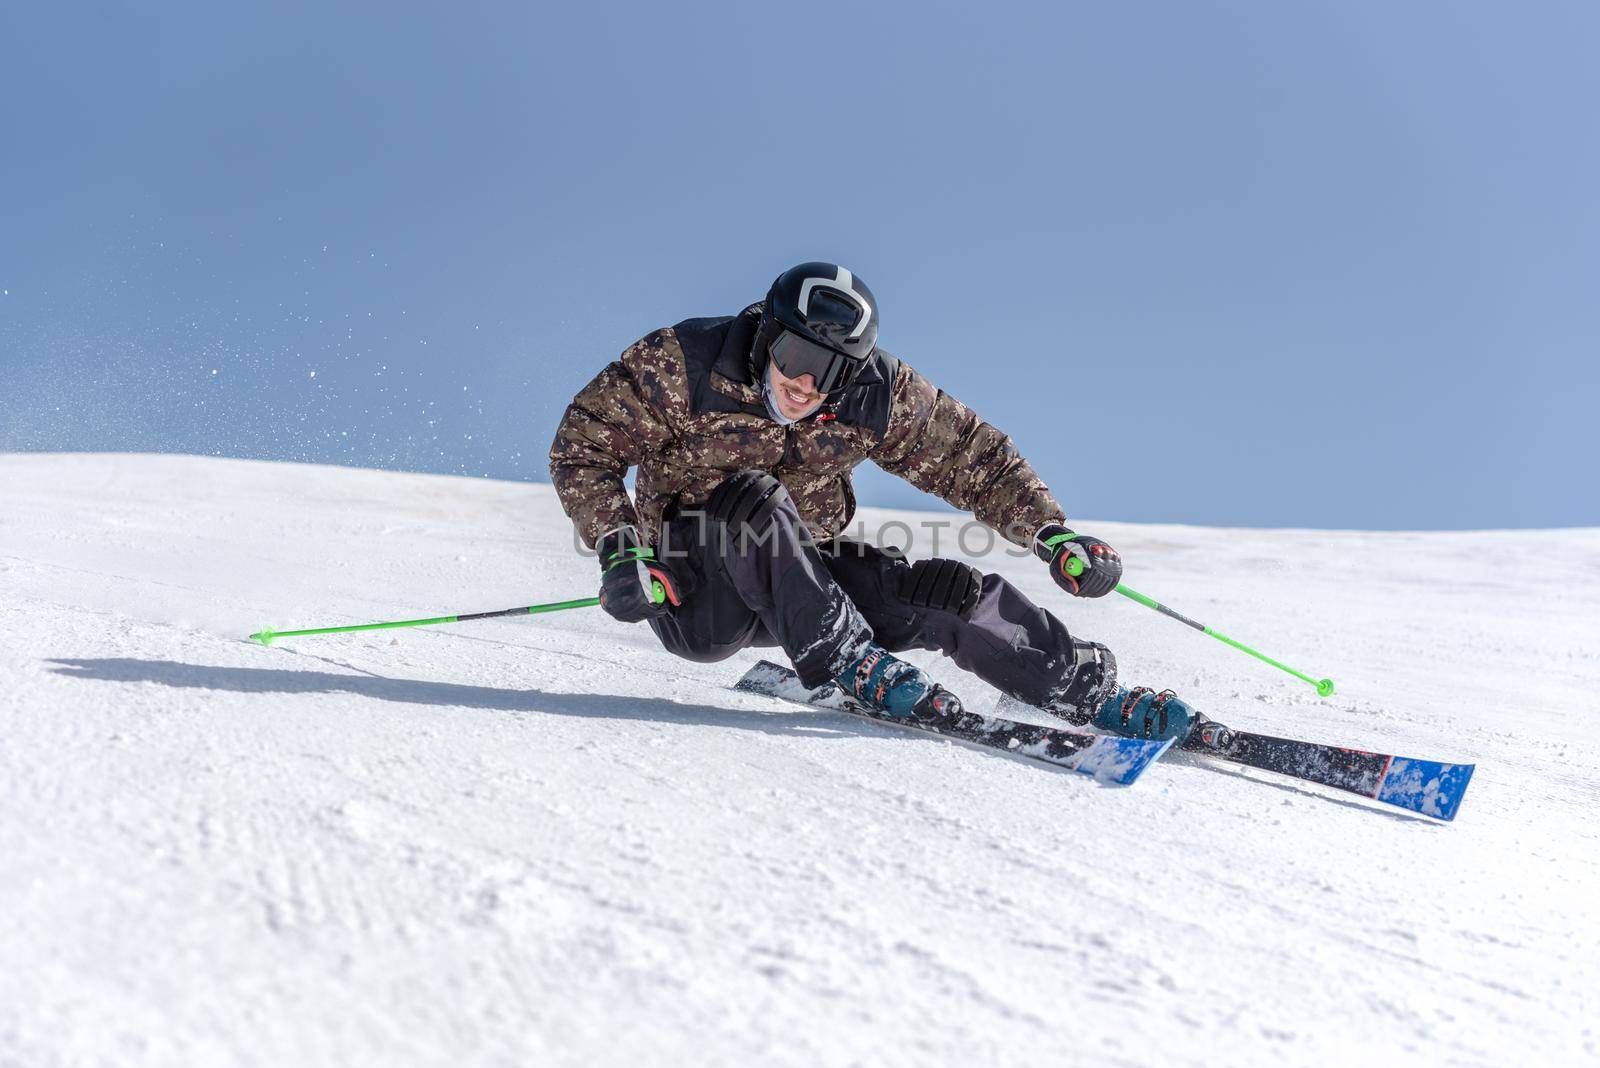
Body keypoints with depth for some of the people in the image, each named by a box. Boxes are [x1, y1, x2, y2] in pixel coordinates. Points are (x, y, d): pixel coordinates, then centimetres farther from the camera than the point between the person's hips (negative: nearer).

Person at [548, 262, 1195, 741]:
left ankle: (1096, 695, -1)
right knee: (751, 497, -34)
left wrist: (1051, 534, -10)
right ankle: (849, 665, -30)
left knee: (953, 593, -14)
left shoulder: (879, 397, -10)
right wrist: (620, 550, -27)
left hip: (803, 573, 3)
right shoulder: (684, 365, -19)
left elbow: (973, 455, 0)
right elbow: (584, 446, -14)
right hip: (695, 599, -3)